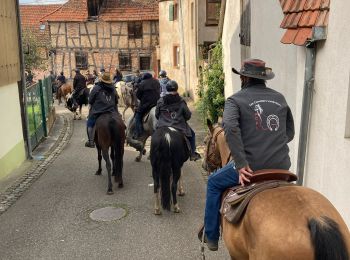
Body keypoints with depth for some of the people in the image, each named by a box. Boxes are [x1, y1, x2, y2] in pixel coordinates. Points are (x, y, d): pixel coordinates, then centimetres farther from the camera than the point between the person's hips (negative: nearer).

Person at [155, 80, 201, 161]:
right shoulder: (181, 102, -4)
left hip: (162, 127, 2)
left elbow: (157, 115, 7)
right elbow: (188, 116, 1)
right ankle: (192, 154, 19)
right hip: (179, 128, -1)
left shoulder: (160, 101, -1)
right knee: (191, 134, 21)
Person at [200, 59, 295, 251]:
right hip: (282, 167, 4)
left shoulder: (235, 100, -1)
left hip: (251, 167, -4)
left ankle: (211, 237, 30)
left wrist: (241, 164, -20)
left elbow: (231, 128, -20)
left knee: (214, 183, 21)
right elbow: (290, 133, 17)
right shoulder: (280, 98, 13)